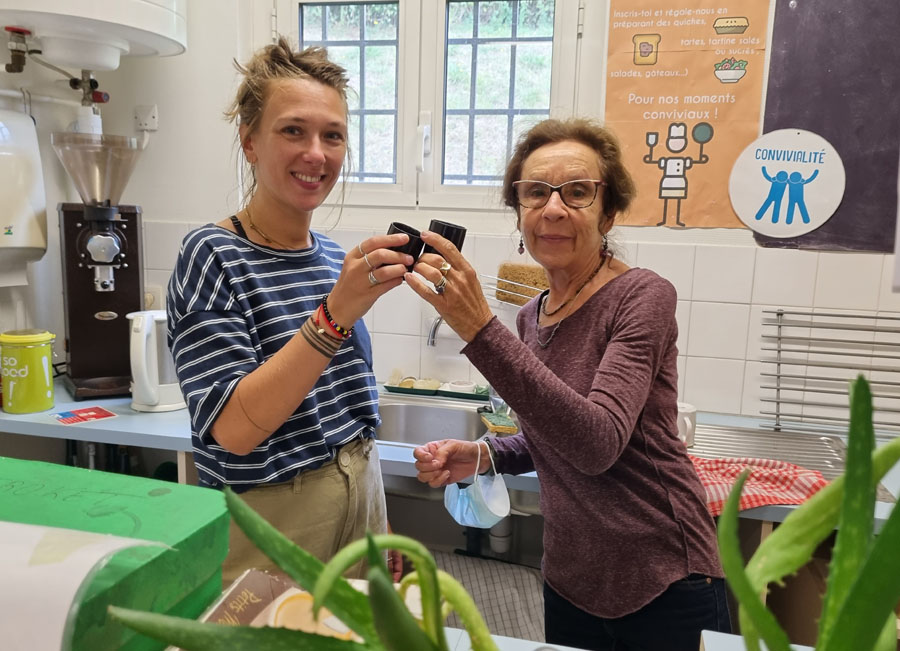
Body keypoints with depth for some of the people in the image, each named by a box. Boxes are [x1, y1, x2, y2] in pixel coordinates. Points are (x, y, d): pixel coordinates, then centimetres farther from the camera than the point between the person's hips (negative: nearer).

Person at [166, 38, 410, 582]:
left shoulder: (335, 257, 4)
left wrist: (379, 520, 15)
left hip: (360, 495, 6)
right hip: (269, 518, -6)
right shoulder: (214, 257, -15)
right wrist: (335, 314, -35)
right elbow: (234, 428, -25)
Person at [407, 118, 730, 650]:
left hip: (663, 588, -5)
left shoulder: (643, 297, -16)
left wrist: (481, 329, -35)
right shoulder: (532, 316, 3)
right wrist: (483, 455, -5)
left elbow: (598, 443, -30)